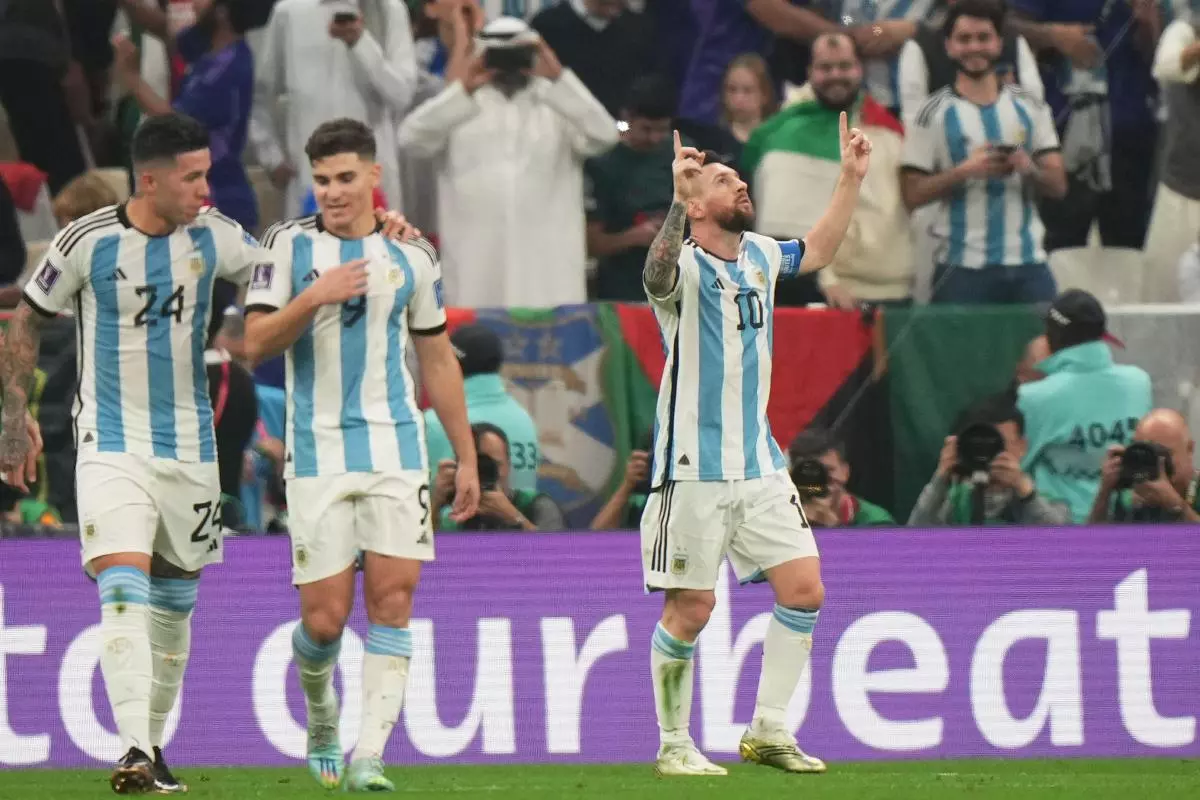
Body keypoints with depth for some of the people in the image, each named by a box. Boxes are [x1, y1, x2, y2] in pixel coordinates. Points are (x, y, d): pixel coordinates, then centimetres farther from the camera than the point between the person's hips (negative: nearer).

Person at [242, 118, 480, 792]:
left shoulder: (412, 256, 8)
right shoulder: (290, 245, 1)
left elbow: (438, 361, 16)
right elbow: (256, 344, -5)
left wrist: (467, 457, 16)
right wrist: (315, 296, -20)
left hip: (396, 451, 2)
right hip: (318, 453, -2)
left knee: (393, 601, -10)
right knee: (325, 617, -5)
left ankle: (368, 756, -9)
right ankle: (320, 711, 27)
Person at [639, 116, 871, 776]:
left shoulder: (760, 256, 9)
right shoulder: (683, 266, -12)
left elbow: (817, 251, 31)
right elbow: (658, 275, -38)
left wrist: (851, 180, 25)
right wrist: (679, 197, -51)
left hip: (759, 464, 7)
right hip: (695, 470, -7)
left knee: (804, 589, 0)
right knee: (690, 609, -3)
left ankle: (767, 729, 11)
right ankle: (674, 745, 10)